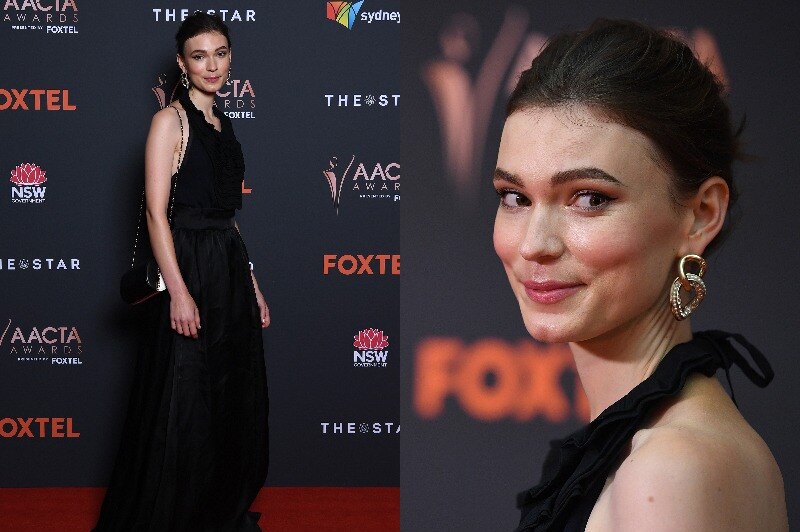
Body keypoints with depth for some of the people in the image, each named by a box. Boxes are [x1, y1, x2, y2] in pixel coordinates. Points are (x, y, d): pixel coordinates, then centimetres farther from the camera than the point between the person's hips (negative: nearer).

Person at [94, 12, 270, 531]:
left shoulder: (222, 124, 15)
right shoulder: (171, 120, -8)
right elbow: (156, 212, -15)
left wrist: (252, 285, 16)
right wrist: (178, 291, -22)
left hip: (231, 272, 8)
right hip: (188, 268, -8)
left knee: (232, 401, 13)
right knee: (183, 406, -3)